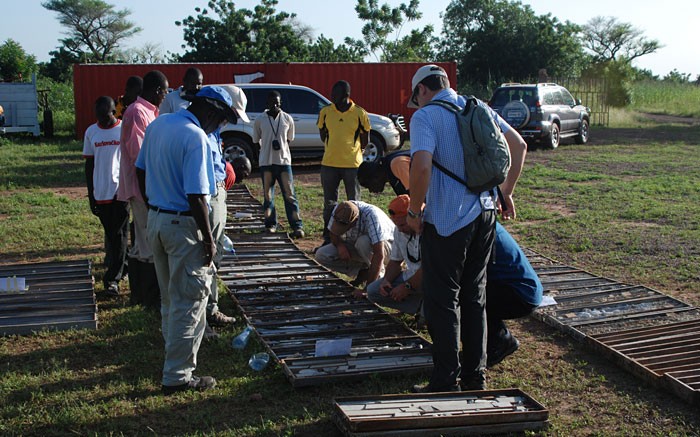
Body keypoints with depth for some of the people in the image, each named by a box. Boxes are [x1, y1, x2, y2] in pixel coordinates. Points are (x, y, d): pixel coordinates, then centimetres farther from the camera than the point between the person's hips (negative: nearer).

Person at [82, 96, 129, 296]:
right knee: (110, 233, 13)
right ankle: (120, 266, 29)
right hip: (101, 193, 4)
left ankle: (112, 278, -1)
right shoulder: (91, 132, 6)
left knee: (119, 234, -4)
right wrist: (91, 196, 8)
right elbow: (89, 165, 10)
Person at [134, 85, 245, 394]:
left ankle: (175, 359, 33)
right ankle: (178, 376, 7)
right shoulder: (196, 138, -20)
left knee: (170, 299, 20)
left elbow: (141, 171, 16)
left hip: (155, 220, 9)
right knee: (189, 302, 1)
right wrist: (208, 239, -16)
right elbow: (195, 196, -23)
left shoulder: (158, 124, 7)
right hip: (184, 226, -9)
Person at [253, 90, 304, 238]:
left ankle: (297, 227, -6)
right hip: (266, 163, 1)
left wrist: (281, 148, 2)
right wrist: (265, 151, 4)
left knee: (289, 195, -5)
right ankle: (270, 224, 19)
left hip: (284, 161, 0)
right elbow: (256, 141, 9)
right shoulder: (260, 120, 1)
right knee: (268, 195, 7)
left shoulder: (287, 119, 2)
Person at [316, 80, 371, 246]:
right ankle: (328, 238, 17)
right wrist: (335, 147, 7)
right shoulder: (325, 112, 0)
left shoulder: (359, 114, -6)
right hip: (329, 164, 2)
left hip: (353, 164, -2)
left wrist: (352, 150, 7)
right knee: (329, 202, 8)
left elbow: (365, 140, 5)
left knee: (354, 203, 6)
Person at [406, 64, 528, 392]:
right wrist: (506, 193, 20)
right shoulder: (479, 108, 11)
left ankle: (446, 382, 8)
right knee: (475, 295, 17)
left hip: (446, 220, -7)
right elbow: (519, 145, 14)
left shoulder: (425, 116, -9)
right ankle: (475, 375, 25)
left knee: (442, 300, 3)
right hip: (484, 214, 7)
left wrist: (414, 211, -11)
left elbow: (421, 165, -24)